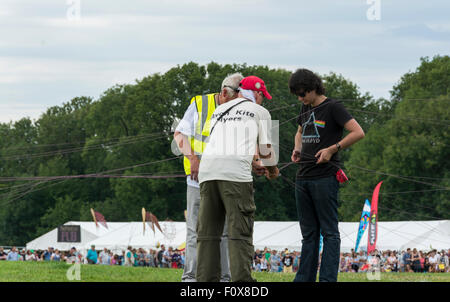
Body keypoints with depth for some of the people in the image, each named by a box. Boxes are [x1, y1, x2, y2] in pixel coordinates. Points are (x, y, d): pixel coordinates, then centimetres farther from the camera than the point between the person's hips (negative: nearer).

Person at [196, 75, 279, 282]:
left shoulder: (219, 110, 30)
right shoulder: (260, 111, 17)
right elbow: (265, 150, 18)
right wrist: (272, 169, 40)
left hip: (207, 171, 5)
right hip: (235, 172, -5)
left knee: (207, 234, 7)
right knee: (240, 233, -7)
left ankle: (206, 281, 3)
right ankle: (241, 281, -15)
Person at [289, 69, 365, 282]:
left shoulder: (333, 108, -6)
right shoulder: (306, 109, 16)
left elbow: (358, 132, -13)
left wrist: (332, 149, -16)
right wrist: (297, 149, 15)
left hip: (324, 178, -8)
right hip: (303, 176, 8)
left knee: (329, 231, -6)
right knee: (309, 232, 10)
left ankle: (328, 278, -9)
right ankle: (304, 278, 12)